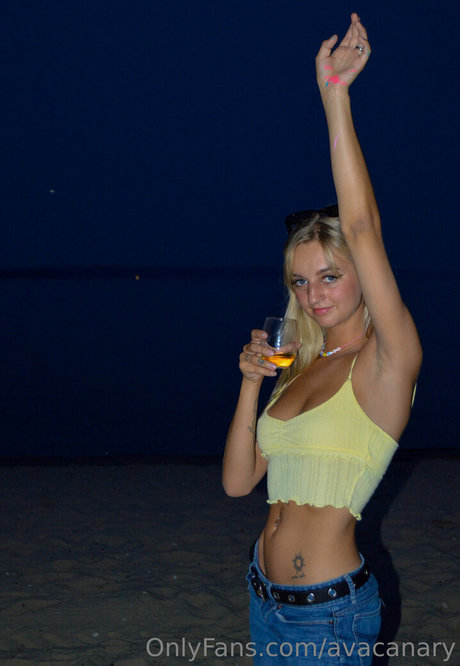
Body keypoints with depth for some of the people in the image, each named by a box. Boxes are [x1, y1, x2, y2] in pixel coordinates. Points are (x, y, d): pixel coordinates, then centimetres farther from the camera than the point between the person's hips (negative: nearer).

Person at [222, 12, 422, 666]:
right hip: (266, 599, 7)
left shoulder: (388, 362, -13)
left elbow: (362, 227, -24)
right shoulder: (301, 369, 7)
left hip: (330, 613, -7)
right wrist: (252, 384, -5)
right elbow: (238, 481, 7)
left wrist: (335, 96, -21)